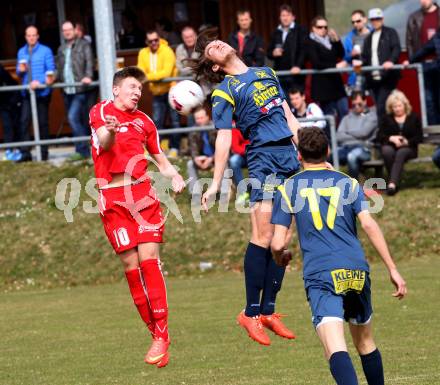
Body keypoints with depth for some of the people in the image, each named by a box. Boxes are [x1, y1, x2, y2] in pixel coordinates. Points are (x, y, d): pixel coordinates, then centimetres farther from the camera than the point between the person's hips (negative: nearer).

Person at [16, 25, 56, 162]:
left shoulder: (45, 51, -1)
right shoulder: (21, 52, 14)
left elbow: (51, 71, -5)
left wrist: (39, 81, -19)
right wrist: (20, 70, -6)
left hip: (42, 93, -4)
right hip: (27, 93, 4)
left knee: (42, 122, 3)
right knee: (24, 121, -7)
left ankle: (44, 152, 11)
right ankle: (25, 153, -8)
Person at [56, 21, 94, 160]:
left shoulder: (83, 45, 1)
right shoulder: (61, 49, 19)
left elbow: (89, 62, -10)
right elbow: (59, 67, 19)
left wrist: (88, 76, -26)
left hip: (80, 90, -7)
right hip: (67, 91, 7)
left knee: (73, 117, -18)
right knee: (77, 121, 10)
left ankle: (82, 150, -13)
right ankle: (84, 150, 16)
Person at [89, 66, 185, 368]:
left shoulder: (143, 121, 16)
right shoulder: (101, 111, 2)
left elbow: (160, 159, 24)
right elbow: (104, 143, -18)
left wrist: (175, 176, 3)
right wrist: (109, 132, -42)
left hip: (143, 195, 2)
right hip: (113, 199, -2)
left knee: (148, 258, -10)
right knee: (131, 265, -3)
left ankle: (161, 335, -11)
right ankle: (157, 333, 3)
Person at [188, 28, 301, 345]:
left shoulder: (266, 73, 19)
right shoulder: (224, 91, -1)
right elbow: (223, 138, -6)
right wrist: (216, 184, -12)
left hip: (290, 157, 6)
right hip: (264, 158, -6)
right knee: (263, 236, -14)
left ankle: (268, 310, 9)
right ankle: (251, 313, -8)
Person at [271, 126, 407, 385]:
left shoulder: (288, 188, 9)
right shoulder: (348, 183, 14)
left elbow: (278, 243, 4)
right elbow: (369, 224, -1)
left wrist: (281, 257, 29)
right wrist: (393, 269, -1)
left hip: (319, 275, -3)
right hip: (356, 270, 3)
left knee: (335, 348, -17)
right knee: (366, 343, 22)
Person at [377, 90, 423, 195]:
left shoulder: (414, 118, 14)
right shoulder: (386, 119, 18)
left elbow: (419, 137, 5)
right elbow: (379, 136, 7)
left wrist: (406, 142, -14)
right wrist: (391, 138, -13)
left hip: (408, 148, -1)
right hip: (390, 146, 2)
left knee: (401, 153, -38)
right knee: (387, 151, -37)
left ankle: (392, 184, -54)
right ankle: (394, 181, -36)